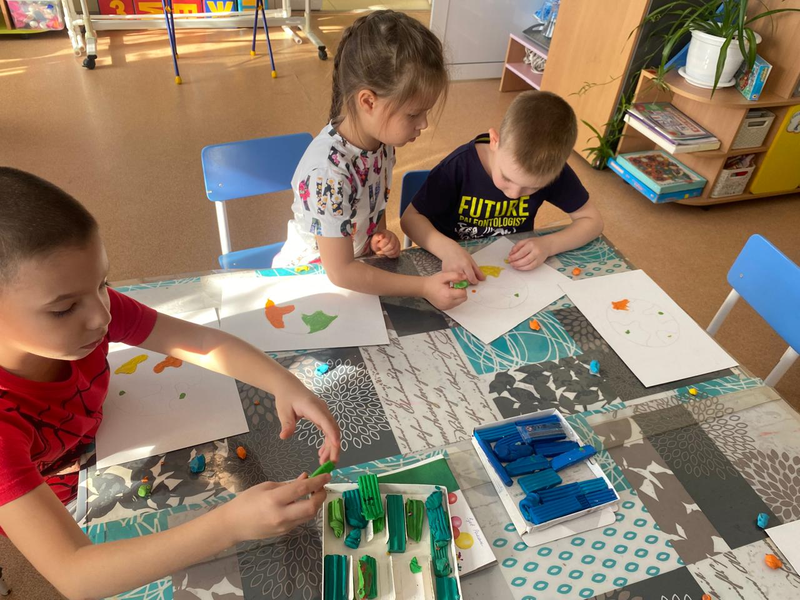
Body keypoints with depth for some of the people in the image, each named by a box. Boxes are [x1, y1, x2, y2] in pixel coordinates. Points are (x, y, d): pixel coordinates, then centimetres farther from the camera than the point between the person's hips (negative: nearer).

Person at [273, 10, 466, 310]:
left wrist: (381, 237, -9)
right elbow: (340, 272, -27)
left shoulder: (381, 138, -10)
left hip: (357, 267, 7)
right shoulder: (329, 172, -33)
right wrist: (423, 287, -25)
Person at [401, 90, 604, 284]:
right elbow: (410, 218, -15)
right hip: (460, 270, -3)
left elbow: (592, 220, -5)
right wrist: (447, 248, -33)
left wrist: (549, 245, -23)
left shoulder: (552, 171, -16)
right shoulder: (460, 166, -22)